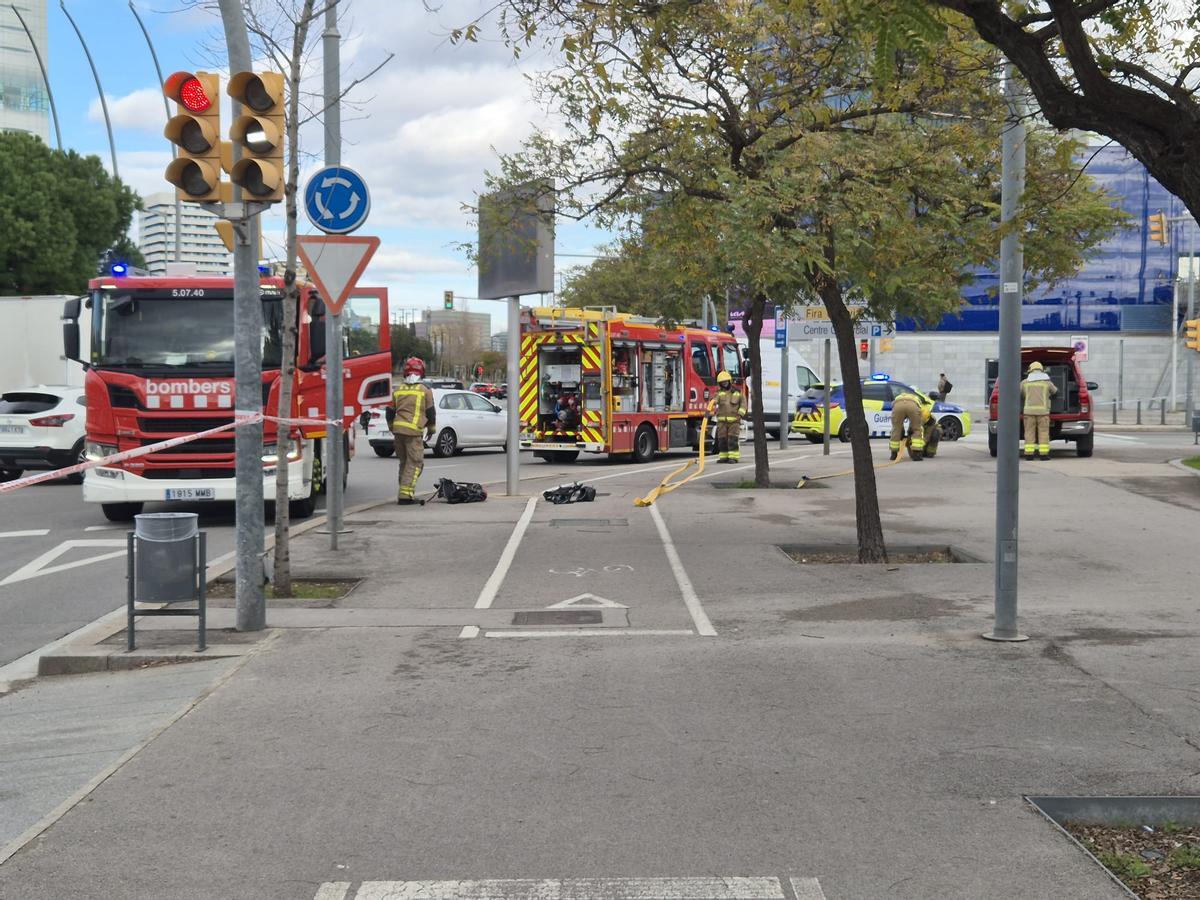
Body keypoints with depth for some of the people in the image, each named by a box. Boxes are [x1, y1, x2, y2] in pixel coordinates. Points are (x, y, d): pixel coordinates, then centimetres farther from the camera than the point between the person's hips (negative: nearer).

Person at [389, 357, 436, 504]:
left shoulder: (397, 391, 14)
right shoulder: (425, 391, 0)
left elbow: (390, 413, 18)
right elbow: (430, 413, 3)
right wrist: (431, 430, 18)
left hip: (397, 430, 6)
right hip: (413, 431, -5)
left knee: (404, 462, 17)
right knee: (415, 463, -3)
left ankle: (404, 493, 20)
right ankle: (405, 494, -13)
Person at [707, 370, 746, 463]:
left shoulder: (737, 392, 8)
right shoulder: (719, 393, 4)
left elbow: (743, 403, 11)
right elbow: (713, 401, -15)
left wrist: (741, 413, -6)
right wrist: (710, 411, -34)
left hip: (734, 420, -2)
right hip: (722, 420, 2)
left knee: (733, 439, -8)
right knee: (722, 440, 3)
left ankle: (733, 457, -7)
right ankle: (724, 457, 11)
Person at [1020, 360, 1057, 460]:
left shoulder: (1025, 382, 8)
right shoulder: (1047, 382, 8)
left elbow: (1020, 395, 21)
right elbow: (1055, 392, 26)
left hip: (1029, 410, 1)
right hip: (1043, 410, -1)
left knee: (1029, 432, 3)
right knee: (1043, 432, 2)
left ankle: (1029, 453, -1)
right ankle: (1043, 454, -3)